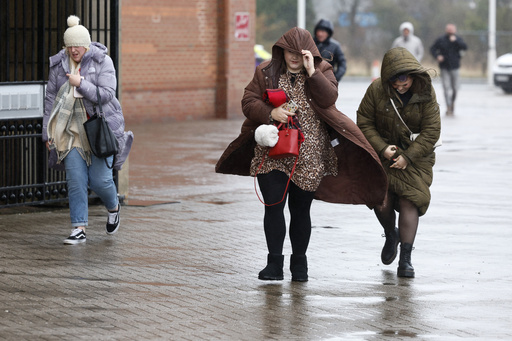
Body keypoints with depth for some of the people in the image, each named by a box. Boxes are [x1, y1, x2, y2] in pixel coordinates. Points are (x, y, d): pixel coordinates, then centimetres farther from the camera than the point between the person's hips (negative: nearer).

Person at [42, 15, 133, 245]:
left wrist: (80, 83, -22)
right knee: (75, 180, -6)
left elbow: (106, 95, -14)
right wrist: (48, 133, 6)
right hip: (72, 129, 3)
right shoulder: (59, 64, 3)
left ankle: (113, 208, 29)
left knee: (99, 179, -5)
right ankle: (79, 229, -1)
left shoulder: (102, 62, -7)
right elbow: (50, 99, 8)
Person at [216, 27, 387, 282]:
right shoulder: (266, 72, 5)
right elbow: (248, 102, 1)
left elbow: (329, 99, -13)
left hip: (308, 154, 0)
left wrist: (311, 71, -19)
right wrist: (270, 113, -16)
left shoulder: (322, 71, 3)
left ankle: (299, 263, 19)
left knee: (301, 210, 6)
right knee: (273, 206, -8)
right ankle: (274, 263, -1)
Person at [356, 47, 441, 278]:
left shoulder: (426, 94, -11)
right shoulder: (377, 90, -12)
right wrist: (382, 148, -15)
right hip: (383, 154, 1)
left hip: (415, 155, -1)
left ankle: (405, 259, -7)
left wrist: (408, 156, -16)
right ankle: (391, 236, 27)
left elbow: (431, 131, -9)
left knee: (409, 201, -12)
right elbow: (364, 122, -4)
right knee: (382, 203, -8)